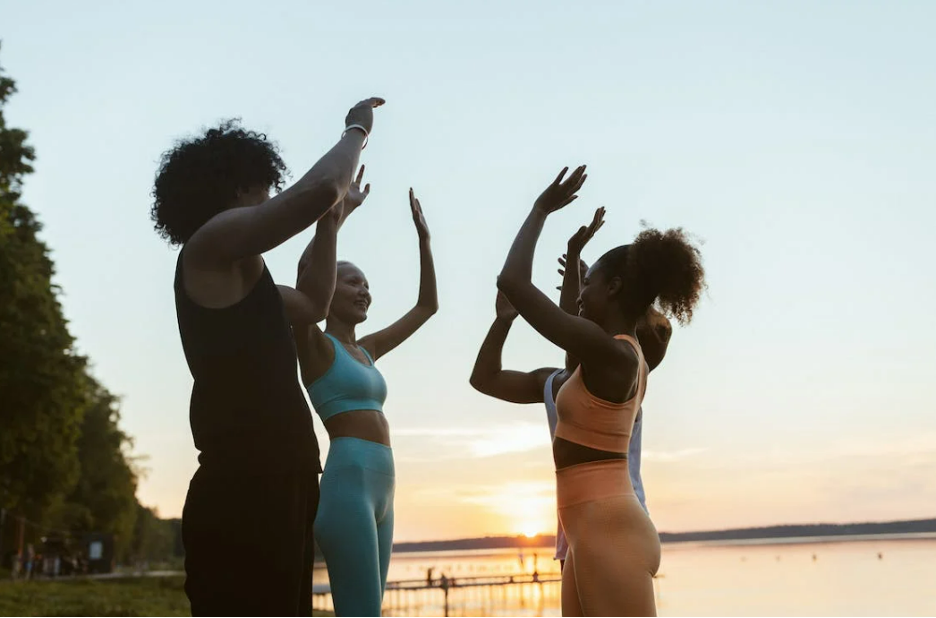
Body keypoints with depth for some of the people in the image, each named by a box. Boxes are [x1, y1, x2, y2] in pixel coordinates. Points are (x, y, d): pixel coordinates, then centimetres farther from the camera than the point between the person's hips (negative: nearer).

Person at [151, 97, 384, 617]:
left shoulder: (231, 274, 25)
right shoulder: (212, 243, -3)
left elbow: (313, 306, 36)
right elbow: (317, 190, -16)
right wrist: (358, 129, 3)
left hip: (270, 488, 10)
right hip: (244, 491, -10)